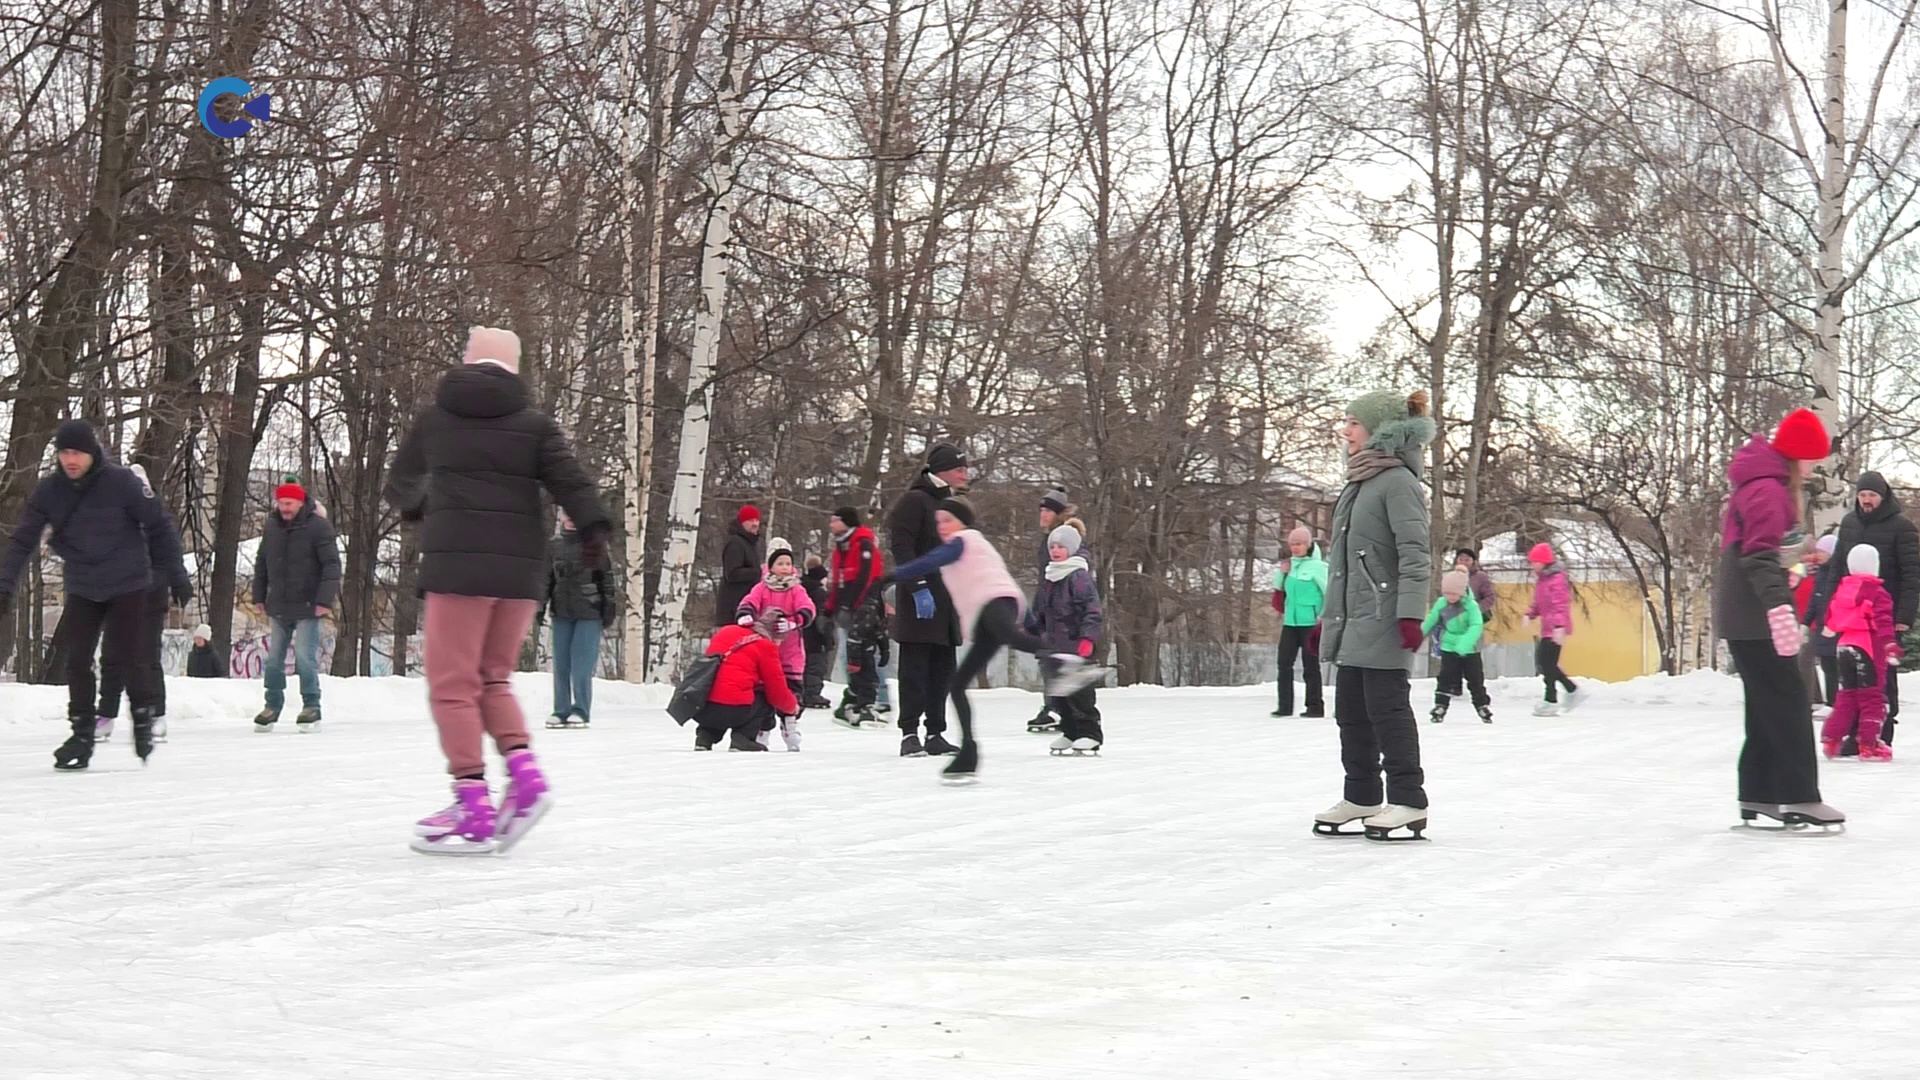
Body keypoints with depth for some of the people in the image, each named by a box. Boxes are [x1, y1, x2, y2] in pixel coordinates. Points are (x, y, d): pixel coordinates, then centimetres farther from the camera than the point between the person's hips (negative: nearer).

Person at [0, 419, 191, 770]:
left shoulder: (121, 483, -14)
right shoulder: (48, 491, -5)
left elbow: (159, 527, -6)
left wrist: (176, 575, -5)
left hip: (128, 585, -3)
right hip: (82, 589, 3)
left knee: (127, 655, -7)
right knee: (77, 659, -2)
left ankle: (144, 718, 16)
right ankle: (82, 733, 8)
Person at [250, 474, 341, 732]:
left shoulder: (318, 526, -11)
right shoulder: (272, 526, 6)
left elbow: (332, 565, -13)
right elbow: (261, 563, 16)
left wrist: (325, 600, -19)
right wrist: (259, 595, 12)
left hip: (307, 607, -5)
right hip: (278, 606, 6)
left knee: (305, 658, -7)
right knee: (274, 658, 9)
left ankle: (311, 706, 3)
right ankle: (273, 706, 19)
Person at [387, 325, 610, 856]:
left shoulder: (434, 418, 9)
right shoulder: (535, 424, 8)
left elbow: (400, 484, 24)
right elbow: (569, 479, -7)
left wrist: (419, 508, 42)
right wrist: (594, 529, -8)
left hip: (457, 560, -3)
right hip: (521, 569, 3)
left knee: (453, 685, 0)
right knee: (493, 678, 17)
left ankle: (474, 809, -7)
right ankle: (525, 772, -3)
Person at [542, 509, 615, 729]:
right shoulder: (553, 546, 10)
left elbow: (606, 578, 4)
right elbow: (546, 578, 15)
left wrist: (609, 607, 1)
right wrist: (540, 606, 9)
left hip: (589, 612, -3)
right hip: (561, 612, 3)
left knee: (582, 665, -8)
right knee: (561, 664, 4)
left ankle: (581, 711, 0)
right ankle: (561, 711, 10)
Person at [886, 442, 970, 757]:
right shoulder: (914, 501, -7)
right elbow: (901, 547, -15)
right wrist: (918, 588, -22)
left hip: (949, 607, 8)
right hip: (920, 603, -8)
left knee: (942, 672, 8)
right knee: (915, 669, -4)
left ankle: (936, 734, 14)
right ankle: (909, 734, -1)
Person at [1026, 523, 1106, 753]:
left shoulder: (1079, 576, -10)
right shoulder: (1048, 578, 15)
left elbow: (1093, 610, -16)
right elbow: (1039, 611, 26)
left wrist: (1088, 637, -23)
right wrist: (1029, 630, 20)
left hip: (1076, 645, -8)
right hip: (1053, 645, 8)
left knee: (1079, 691, -8)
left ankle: (1089, 733, -1)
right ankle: (1070, 731, 20)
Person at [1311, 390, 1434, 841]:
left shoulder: (1398, 482, -11)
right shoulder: (1355, 485, 18)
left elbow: (1415, 555, -17)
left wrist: (1411, 613, -23)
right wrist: (1328, 616, 23)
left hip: (1383, 624, -10)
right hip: (1350, 623, 10)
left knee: (1388, 709, -7)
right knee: (1352, 712, 13)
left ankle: (1408, 801, -1)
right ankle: (1362, 798, 22)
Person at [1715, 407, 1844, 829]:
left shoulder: (1764, 484, 17)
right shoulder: (1767, 489, -16)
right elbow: (1760, 555, -28)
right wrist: (1778, 605, -38)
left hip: (1744, 617, 10)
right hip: (1755, 618, -10)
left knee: (1767, 707, 13)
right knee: (1788, 706, -10)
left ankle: (1758, 795, 15)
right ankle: (1798, 796, -11)